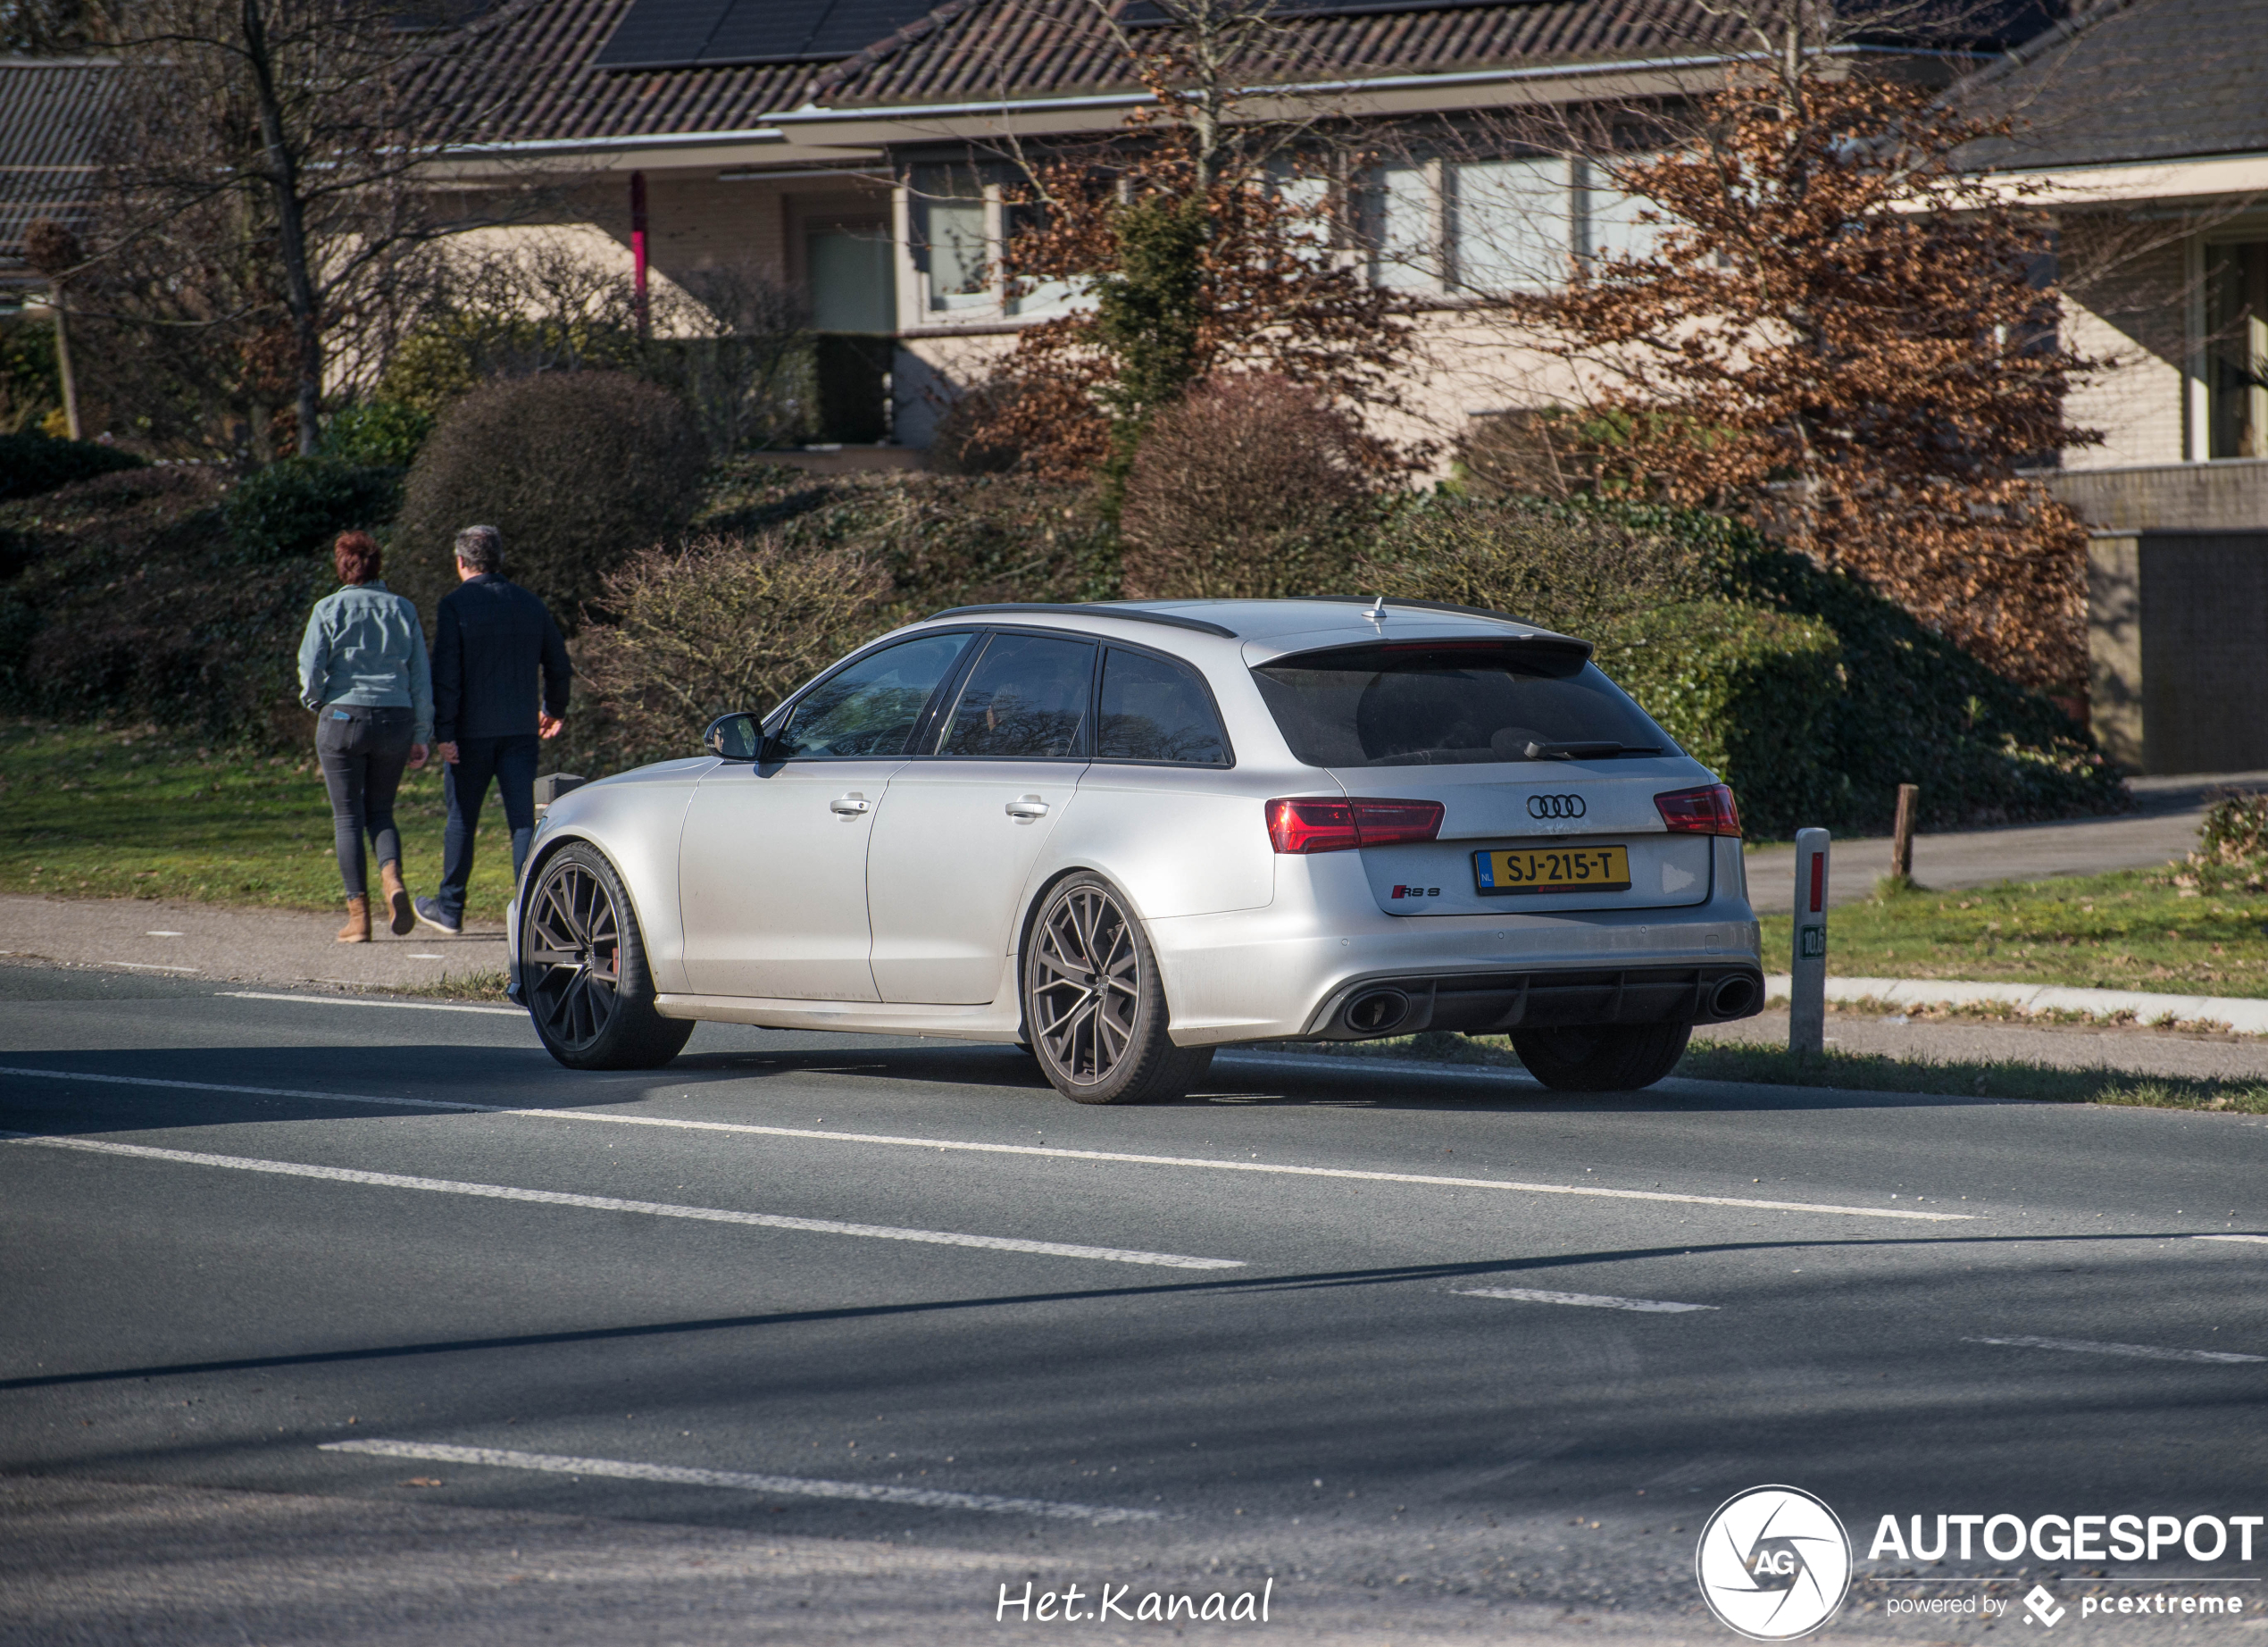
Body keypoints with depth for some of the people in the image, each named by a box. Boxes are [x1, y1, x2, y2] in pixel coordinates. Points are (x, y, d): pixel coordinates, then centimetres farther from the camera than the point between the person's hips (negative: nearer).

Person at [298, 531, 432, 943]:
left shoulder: (329, 610, -3)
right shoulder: (403, 610, 6)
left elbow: (310, 671, -7)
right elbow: (421, 677, 5)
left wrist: (318, 702, 15)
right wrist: (422, 735, 10)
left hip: (344, 719, -3)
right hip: (395, 722, 3)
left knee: (348, 816, 5)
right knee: (380, 811, 16)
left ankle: (358, 915, 0)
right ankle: (392, 877, -13)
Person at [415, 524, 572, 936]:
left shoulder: (456, 605, -7)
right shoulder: (529, 604, 8)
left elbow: (446, 674, -13)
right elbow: (559, 667, 15)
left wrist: (443, 732, -13)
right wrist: (554, 711, 31)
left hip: (471, 732, -4)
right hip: (520, 730, 4)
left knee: (462, 819, 8)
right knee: (523, 818, 1)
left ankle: (449, 908, 18)